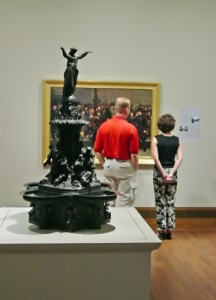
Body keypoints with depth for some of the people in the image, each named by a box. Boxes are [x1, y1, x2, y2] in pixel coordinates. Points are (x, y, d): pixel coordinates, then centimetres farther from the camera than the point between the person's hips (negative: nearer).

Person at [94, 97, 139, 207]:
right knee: (125, 199, 3)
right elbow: (134, 154, -12)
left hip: (109, 165, 5)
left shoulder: (103, 126, 0)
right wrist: (135, 170, 1)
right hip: (124, 166, -5)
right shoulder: (131, 128, -13)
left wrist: (105, 165, 13)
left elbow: (97, 151, 3)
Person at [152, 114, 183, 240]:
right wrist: (172, 173, -12)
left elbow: (156, 157, -15)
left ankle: (162, 230, 9)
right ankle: (169, 230, 12)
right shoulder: (177, 140, 2)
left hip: (159, 172, -2)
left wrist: (163, 173, -12)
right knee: (171, 202, 10)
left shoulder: (156, 139, -5)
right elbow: (180, 158, -8)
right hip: (172, 172, 2)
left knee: (160, 202, 6)